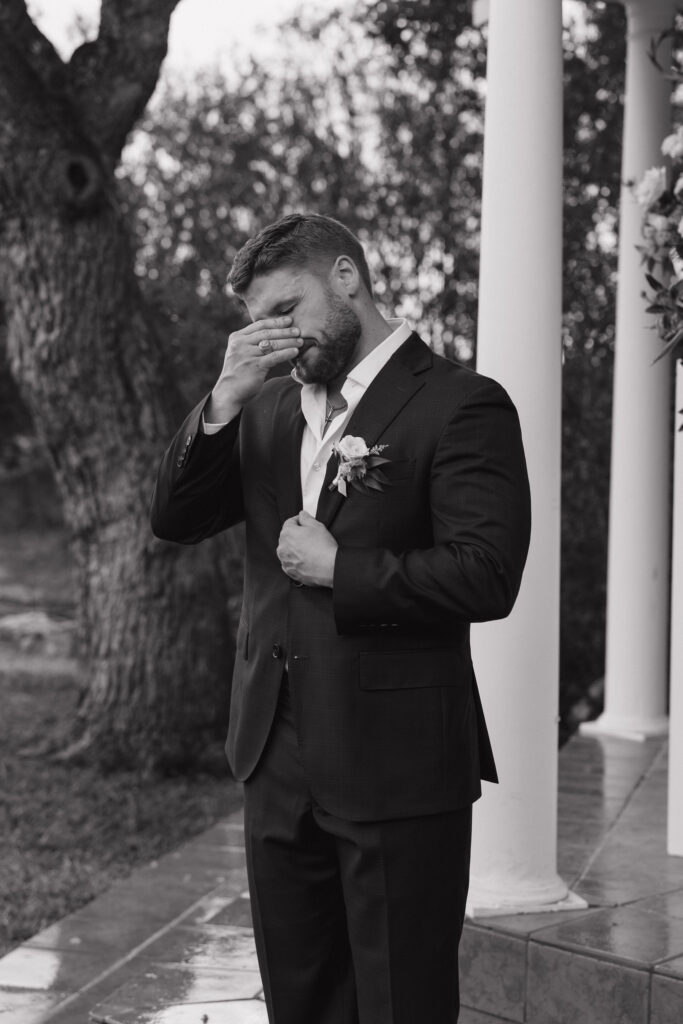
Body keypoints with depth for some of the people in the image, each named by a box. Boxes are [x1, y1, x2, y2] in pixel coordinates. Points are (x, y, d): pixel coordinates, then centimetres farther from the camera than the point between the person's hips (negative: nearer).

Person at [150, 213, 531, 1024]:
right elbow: (174, 520, 4)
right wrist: (224, 400, -8)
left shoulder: (460, 405, -10)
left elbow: (487, 576, -19)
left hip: (398, 769, -6)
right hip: (277, 763, 7)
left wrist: (339, 570, -14)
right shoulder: (269, 407, 10)